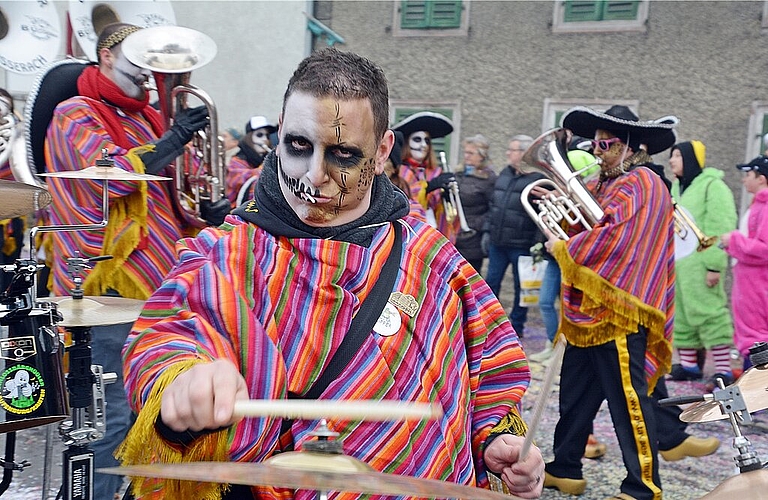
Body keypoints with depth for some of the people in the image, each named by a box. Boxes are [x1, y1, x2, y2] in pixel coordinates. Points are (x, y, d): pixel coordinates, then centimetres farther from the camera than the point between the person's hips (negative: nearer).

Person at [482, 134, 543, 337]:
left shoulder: (538, 178, -10)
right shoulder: (505, 174, 12)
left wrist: (538, 242, -19)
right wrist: (487, 231, 13)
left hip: (521, 245, -6)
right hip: (497, 242, 6)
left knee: (520, 287, 7)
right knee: (491, 282, 12)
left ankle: (516, 327, 20)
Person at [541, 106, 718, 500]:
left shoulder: (640, 184, -12)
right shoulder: (605, 184, 16)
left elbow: (611, 236, -24)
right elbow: (584, 224, 21)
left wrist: (562, 248, -11)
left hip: (618, 310, -10)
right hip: (589, 309, 10)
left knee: (628, 399, -2)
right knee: (576, 393, 15)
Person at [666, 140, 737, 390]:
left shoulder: (713, 186, -8)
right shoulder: (678, 186, 19)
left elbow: (720, 228, -15)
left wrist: (714, 265, -20)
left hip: (699, 264, -9)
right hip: (676, 264, 9)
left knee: (709, 312, -8)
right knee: (680, 314, 11)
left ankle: (723, 369, -3)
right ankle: (688, 364, 20)